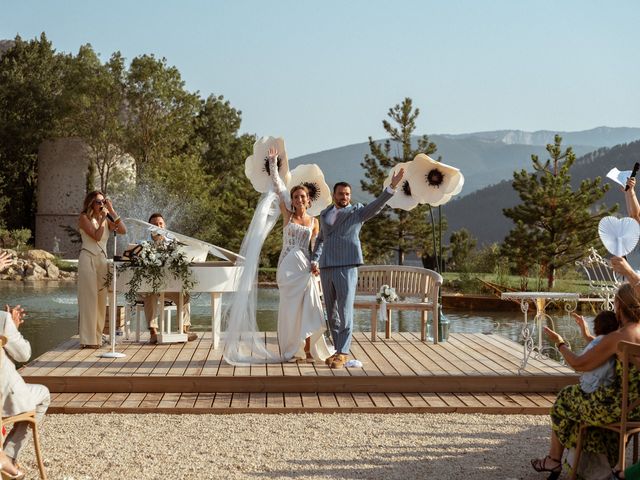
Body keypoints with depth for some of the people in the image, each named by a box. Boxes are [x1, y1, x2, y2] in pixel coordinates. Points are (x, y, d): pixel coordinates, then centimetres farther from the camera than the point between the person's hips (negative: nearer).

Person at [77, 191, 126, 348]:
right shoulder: (84, 218, -1)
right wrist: (102, 219, -6)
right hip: (88, 259, -6)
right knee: (89, 298, -8)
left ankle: (97, 337, 12)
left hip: (102, 260, 6)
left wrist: (112, 211, 0)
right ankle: (88, 340, -7)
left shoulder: (106, 219, 16)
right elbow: (97, 236, -13)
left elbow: (123, 230, 1)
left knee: (101, 299, 6)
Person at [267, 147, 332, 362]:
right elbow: (278, 188, -2)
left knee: (308, 306, -3)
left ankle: (308, 350, 4)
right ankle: (290, 350, 9)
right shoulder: (288, 216, 4)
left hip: (305, 268, 1)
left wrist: (315, 265, -10)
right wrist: (273, 163, -6)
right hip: (288, 265, -1)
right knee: (291, 307, 1)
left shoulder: (314, 222, 8)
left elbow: (315, 248, 6)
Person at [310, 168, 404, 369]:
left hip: (347, 267, -5)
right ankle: (339, 350, 17)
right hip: (326, 269, 5)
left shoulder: (357, 211, 6)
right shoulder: (325, 214, 19)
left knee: (345, 311, -7)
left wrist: (392, 187, -23)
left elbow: (377, 205, -9)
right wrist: (314, 259, 16)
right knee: (332, 313, 8)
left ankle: (343, 353, -2)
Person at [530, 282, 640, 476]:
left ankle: (553, 460, 34)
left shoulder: (616, 337, -21)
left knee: (565, 399, 18)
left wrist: (559, 343, 4)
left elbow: (578, 364, -14)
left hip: (618, 407, -7)